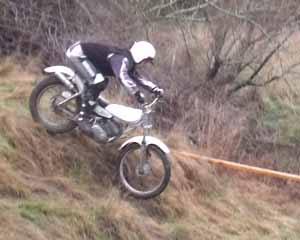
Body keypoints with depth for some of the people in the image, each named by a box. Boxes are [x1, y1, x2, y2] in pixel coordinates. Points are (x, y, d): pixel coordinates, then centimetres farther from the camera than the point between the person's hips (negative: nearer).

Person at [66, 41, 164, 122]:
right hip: (78, 53, -10)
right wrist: (137, 93, -42)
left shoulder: (129, 61, 9)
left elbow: (137, 77, 19)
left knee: (102, 82, 20)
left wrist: (154, 89, 8)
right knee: (98, 82, -22)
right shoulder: (123, 58, -24)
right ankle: (84, 110, -14)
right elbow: (122, 75, -41)